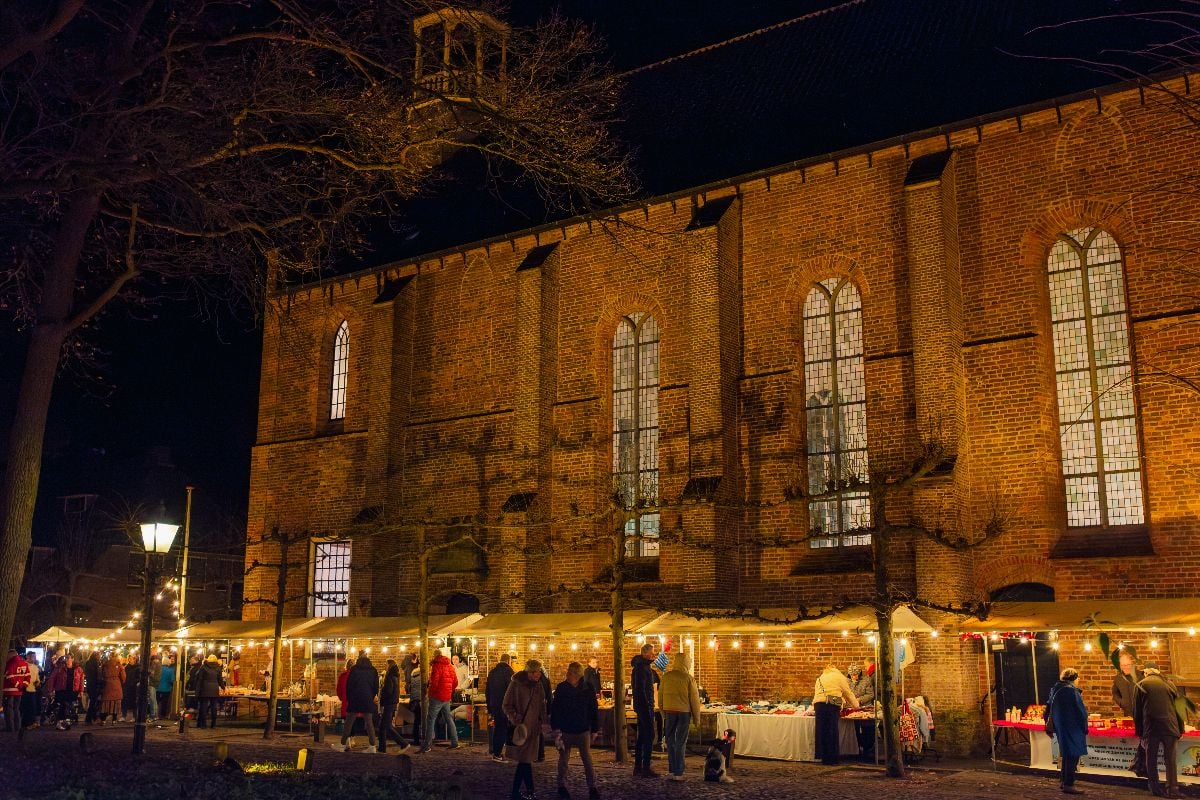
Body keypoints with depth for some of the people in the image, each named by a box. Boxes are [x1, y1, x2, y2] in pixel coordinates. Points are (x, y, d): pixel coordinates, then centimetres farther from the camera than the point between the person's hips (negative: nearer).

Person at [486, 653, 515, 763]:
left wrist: (489, 708, 22)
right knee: (503, 729, -4)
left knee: (497, 728, 16)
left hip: (494, 705, 7)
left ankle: (496, 752, 22)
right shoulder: (508, 671, -10)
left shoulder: (492, 672, 12)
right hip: (504, 705, -7)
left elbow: (487, 691, 17)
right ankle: (497, 754, -8)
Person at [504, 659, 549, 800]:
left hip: (533, 727, 5)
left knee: (525, 760, 8)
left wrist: (543, 722, 6)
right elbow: (507, 705, -8)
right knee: (525, 760, -3)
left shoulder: (538, 685, 5)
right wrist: (516, 721, -16)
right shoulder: (516, 683, -11)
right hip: (520, 727, -5)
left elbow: (542, 705, 15)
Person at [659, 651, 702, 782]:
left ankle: (671, 771, 11)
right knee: (681, 742, 3)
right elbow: (694, 699, -4)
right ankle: (678, 773, 3)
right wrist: (697, 717, 4)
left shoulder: (666, 676, 1)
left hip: (669, 711, 2)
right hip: (684, 712, -2)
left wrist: (663, 713, 17)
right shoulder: (689, 678, -7)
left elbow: (660, 696, 6)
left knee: (670, 741, 12)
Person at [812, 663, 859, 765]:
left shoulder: (820, 678, 30)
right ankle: (831, 758, 1)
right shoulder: (839, 677, 16)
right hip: (831, 705, -4)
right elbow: (848, 693, 21)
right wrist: (856, 705, 34)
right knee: (832, 731, -1)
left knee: (821, 730, 6)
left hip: (818, 704, 4)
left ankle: (823, 757, 9)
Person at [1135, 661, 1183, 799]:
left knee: (1151, 759, 7)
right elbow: (1178, 708, 8)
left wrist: (1139, 730, 10)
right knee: (1170, 759, 5)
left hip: (1150, 728, -1)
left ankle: (1155, 789, 7)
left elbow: (1137, 711, 2)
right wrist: (1180, 729, 13)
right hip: (1169, 727, 1)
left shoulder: (1141, 685, 1)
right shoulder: (1169, 684, 6)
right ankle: (1173, 789, -2)